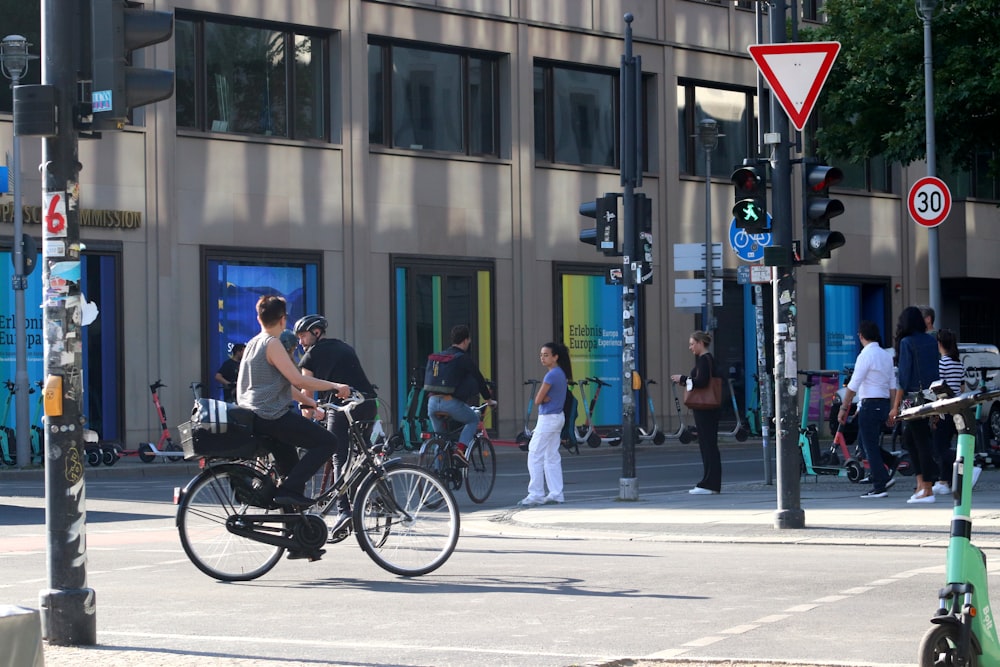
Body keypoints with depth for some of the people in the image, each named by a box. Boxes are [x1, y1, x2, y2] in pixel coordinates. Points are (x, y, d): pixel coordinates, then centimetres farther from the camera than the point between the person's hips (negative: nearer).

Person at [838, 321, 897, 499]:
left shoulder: (865, 356, -13)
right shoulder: (886, 355, 12)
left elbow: (853, 386, -16)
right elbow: (893, 385, 13)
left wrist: (844, 407, -12)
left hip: (869, 404, -8)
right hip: (884, 403, 8)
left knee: (870, 446, -2)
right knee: (866, 442, 18)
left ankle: (879, 487, -2)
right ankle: (883, 477, 12)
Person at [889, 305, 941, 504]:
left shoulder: (907, 342, -10)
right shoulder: (931, 341, 10)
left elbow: (904, 376, -13)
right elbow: (934, 369, 15)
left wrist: (896, 406, -10)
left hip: (916, 397, -7)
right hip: (933, 396, 7)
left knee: (921, 441, -4)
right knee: (908, 438, 17)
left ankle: (927, 490, -2)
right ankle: (921, 483, 12)